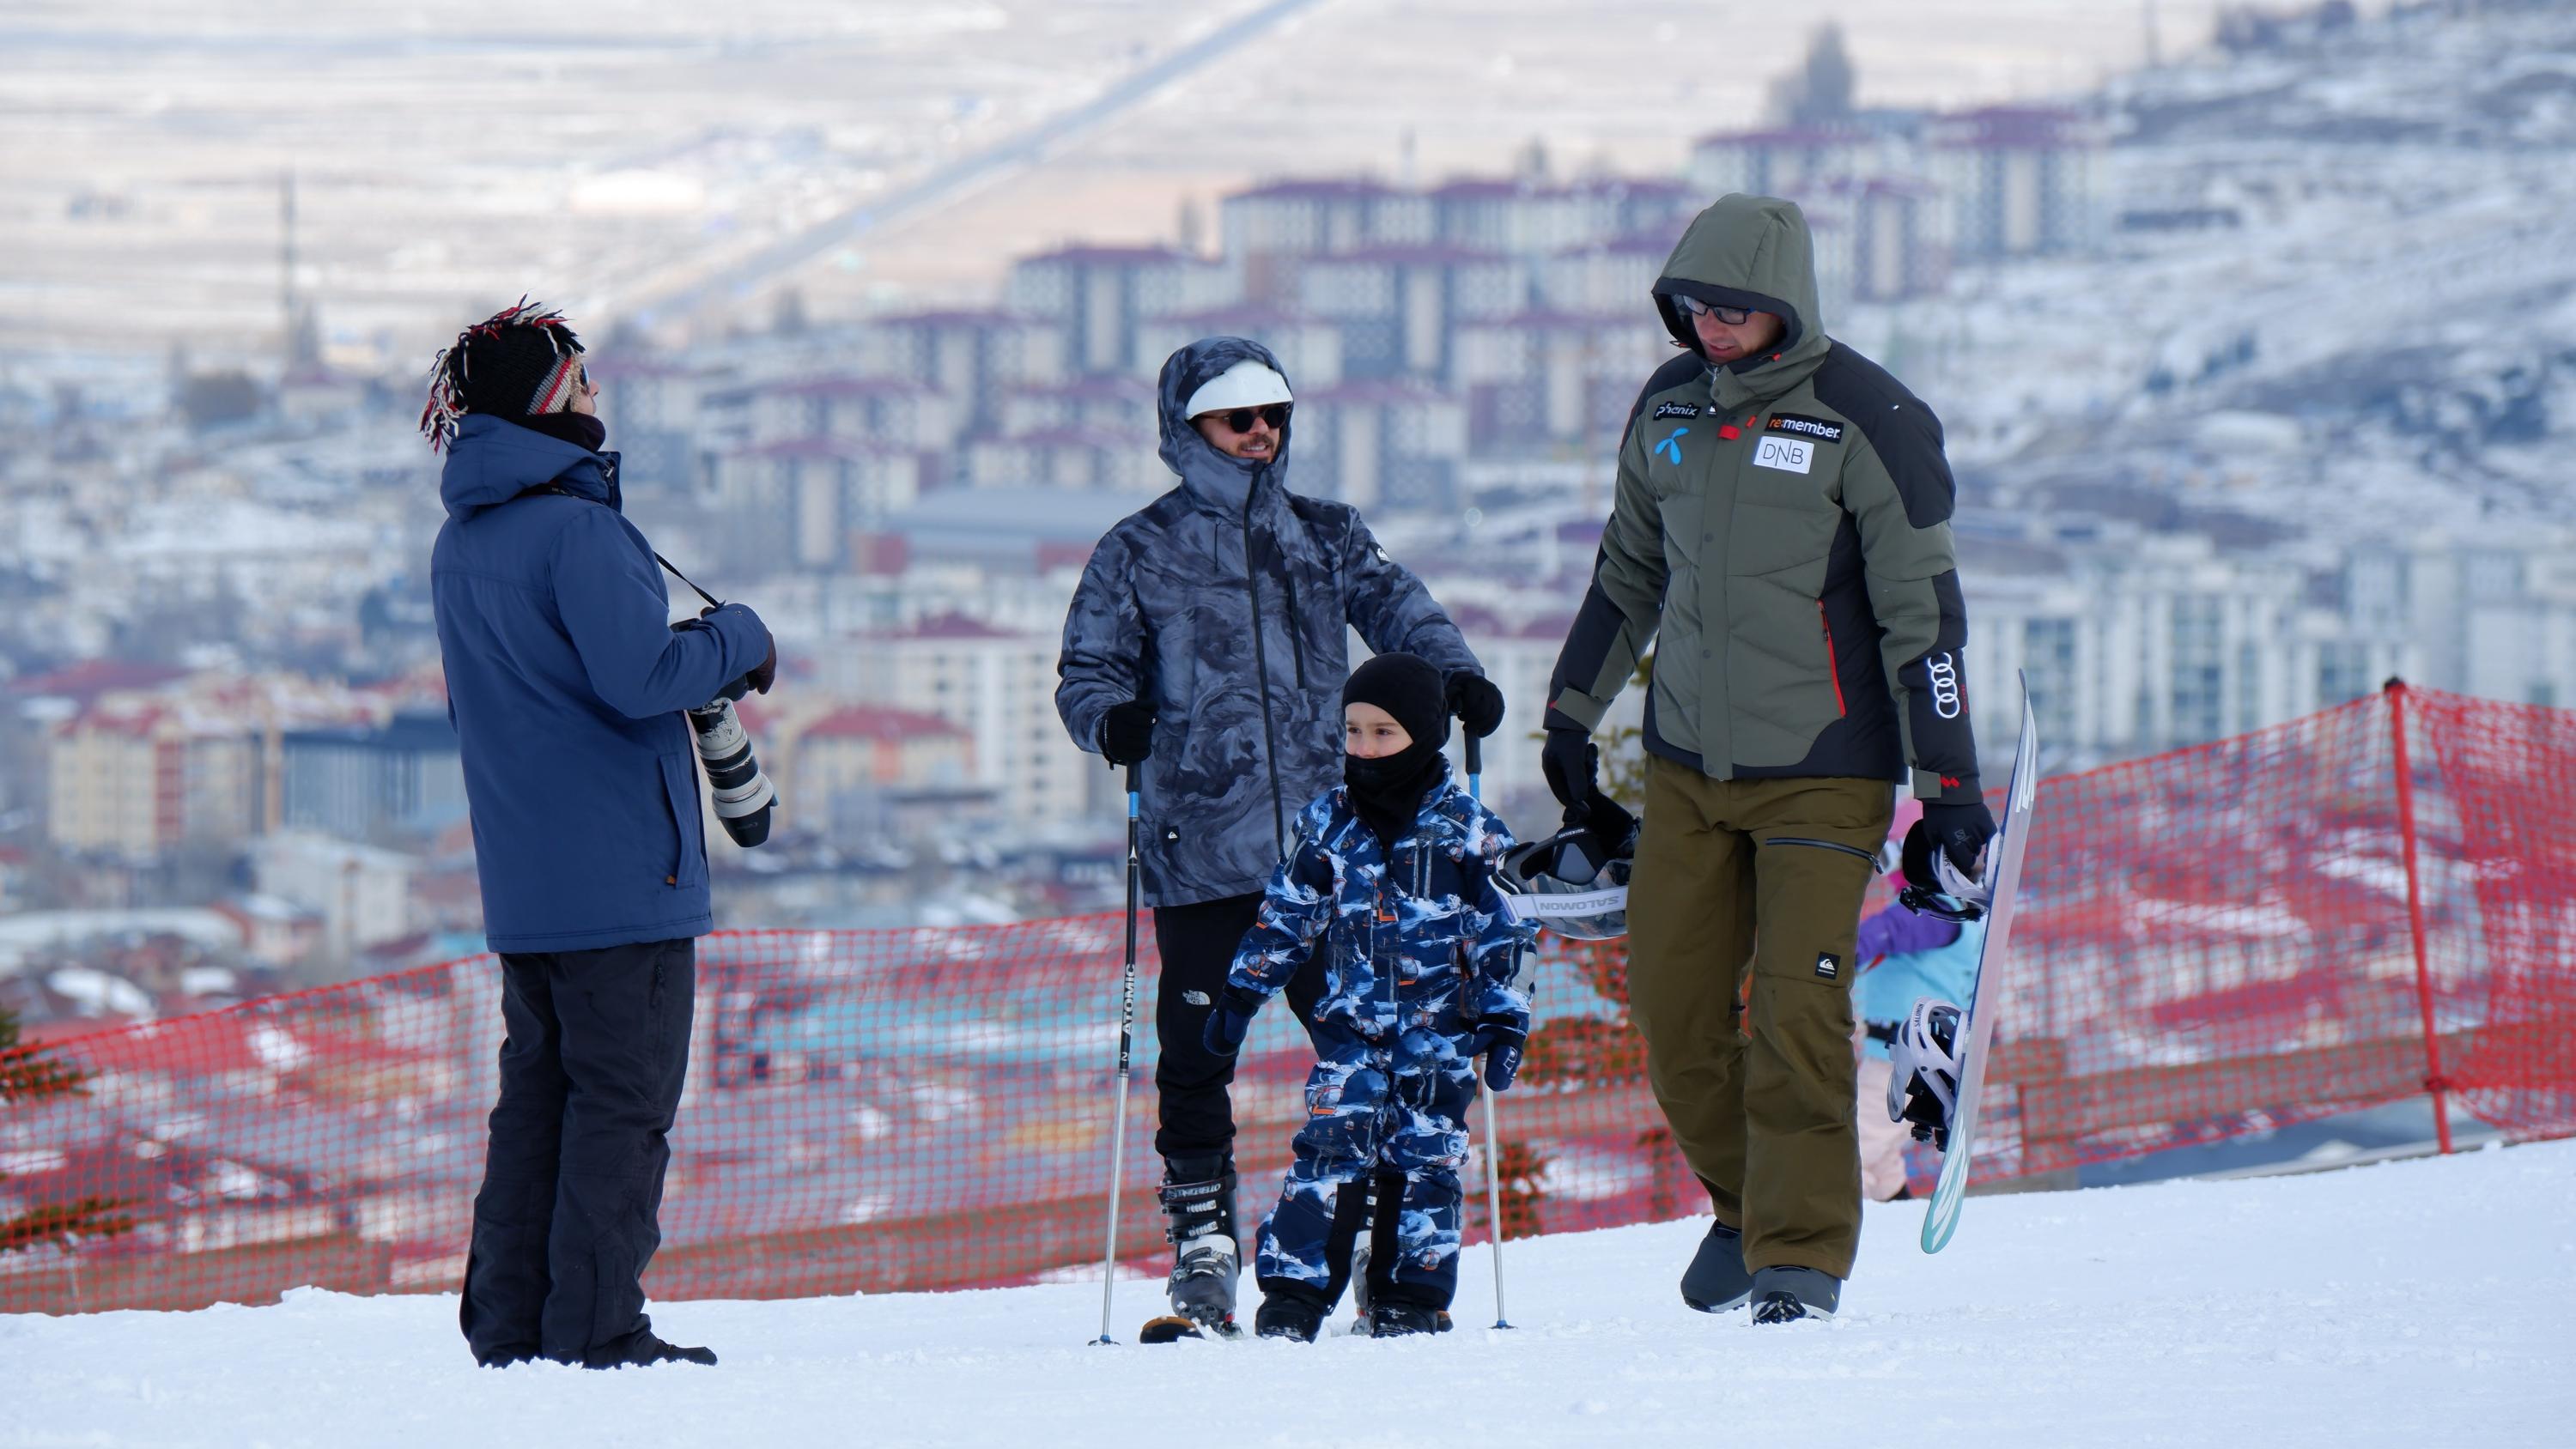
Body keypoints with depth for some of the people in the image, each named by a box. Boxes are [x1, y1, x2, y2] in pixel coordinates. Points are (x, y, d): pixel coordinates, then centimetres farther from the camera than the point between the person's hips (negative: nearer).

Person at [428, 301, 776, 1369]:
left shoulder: (458, 545, 12)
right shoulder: (575, 529, -16)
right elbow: (639, 676, -23)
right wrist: (740, 639, -5)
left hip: (520, 877, 8)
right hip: (619, 870, -8)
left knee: (538, 1090, 13)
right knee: (623, 1099, -4)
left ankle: (508, 1321, 12)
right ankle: (595, 1329, -6)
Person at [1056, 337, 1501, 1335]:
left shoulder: (1327, 537, 15)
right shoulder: (1141, 553, 7)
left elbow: (1396, 609, 9)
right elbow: (1088, 670, 7)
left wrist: (1457, 676, -11)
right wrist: (1114, 719, -15)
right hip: (1200, 856, -2)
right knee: (1197, 1050, -2)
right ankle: (1202, 1246, 8)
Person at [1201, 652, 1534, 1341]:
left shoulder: (1464, 828, -2)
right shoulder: (1327, 824, 5)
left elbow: (1498, 931, 1)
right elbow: (1285, 918, 14)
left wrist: (1504, 1021, -3)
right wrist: (1240, 995, 13)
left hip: (1436, 1030, -1)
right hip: (1350, 1024, 1)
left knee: (1423, 1158, 0)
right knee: (1330, 1148, -10)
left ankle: (1410, 1298, 9)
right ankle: (1293, 1291, -10)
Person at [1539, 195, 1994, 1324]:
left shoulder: (1863, 420, -11)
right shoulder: (1669, 407, 7)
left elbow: (1922, 609, -9)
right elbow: (1628, 568, 22)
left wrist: (1948, 786, -11)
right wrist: (1572, 713, 25)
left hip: (1823, 770, -5)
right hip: (1687, 765, 5)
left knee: (1797, 1010, -11)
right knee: (1673, 1006, 4)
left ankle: (1802, 1252, -3)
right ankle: (1743, 1204, 25)